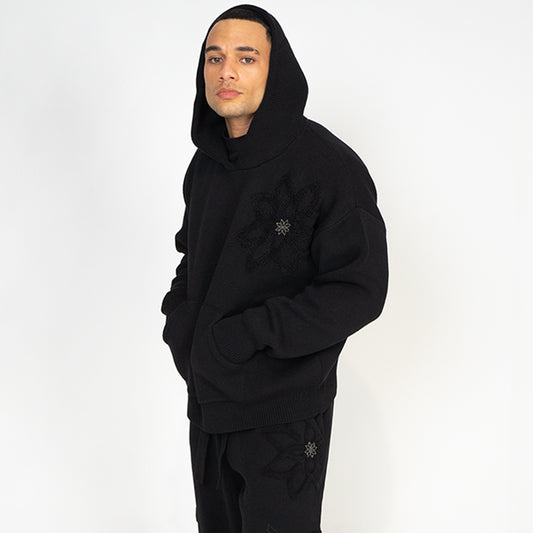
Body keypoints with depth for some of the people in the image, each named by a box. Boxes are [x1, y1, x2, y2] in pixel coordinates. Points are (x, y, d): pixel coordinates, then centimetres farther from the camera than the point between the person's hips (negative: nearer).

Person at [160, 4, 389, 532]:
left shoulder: (329, 166, -18)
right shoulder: (207, 163, 4)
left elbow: (360, 291, -20)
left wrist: (251, 332, -25)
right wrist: (178, 309, -1)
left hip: (284, 413, -6)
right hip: (206, 399, 7)